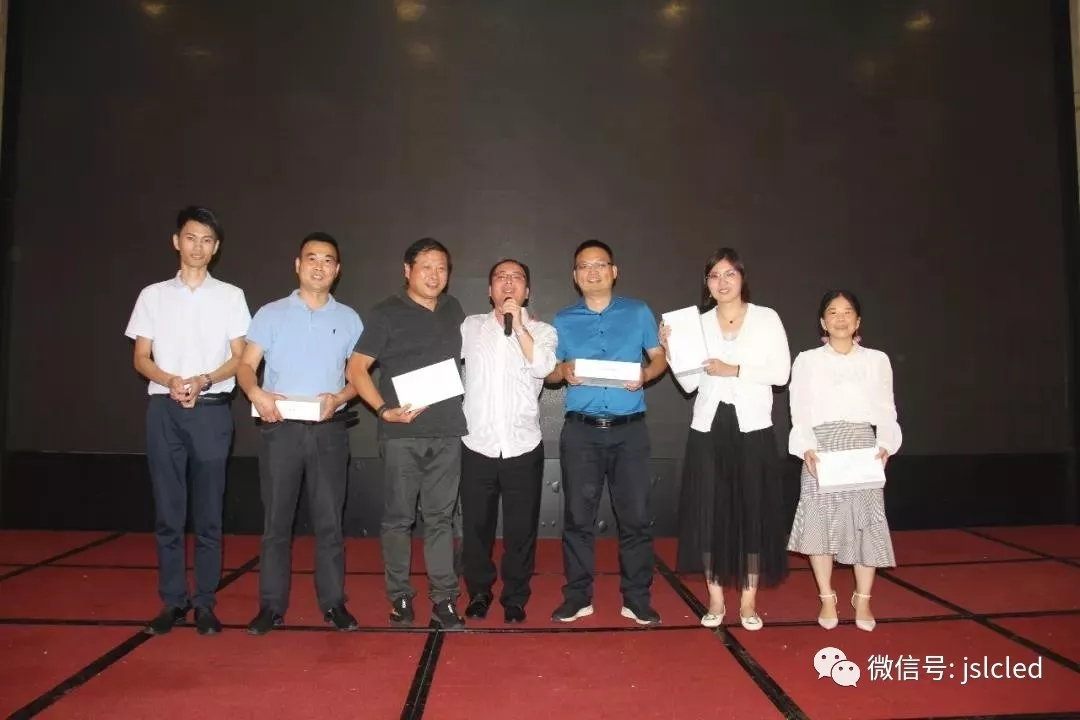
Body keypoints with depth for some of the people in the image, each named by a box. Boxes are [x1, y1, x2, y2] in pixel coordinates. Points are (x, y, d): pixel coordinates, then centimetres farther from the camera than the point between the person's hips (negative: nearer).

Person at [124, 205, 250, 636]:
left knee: (208, 512, 2)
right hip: (164, 409, 1)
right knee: (168, 511, 4)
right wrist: (170, 381, -13)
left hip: (212, 409, -1)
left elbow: (240, 359, 2)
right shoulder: (153, 295, 10)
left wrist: (203, 381, -15)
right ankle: (173, 601, 14)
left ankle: (204, 603, 10)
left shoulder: (230, 296, 6)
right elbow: (141, 359, 7)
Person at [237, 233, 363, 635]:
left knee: (329, 520, 5)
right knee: (276, 520, 4)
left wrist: (339, 397, -12)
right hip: (280, 429, 0)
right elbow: (246, 365, 1)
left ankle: (333, 603, 14)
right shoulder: (271, 314, 6)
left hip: (329, 430, 1)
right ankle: (271, 605, 14)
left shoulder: (348, 319, 9)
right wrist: (255, 393, -20)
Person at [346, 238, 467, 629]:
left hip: (447, 431, 4)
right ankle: (400, 597, 18)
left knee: (440, 517, 8)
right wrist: (384, 409, -16)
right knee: (398, 517, 4)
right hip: (401, 432, -3)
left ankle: (444, 598, 14)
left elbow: (466, 357, 26)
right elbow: (356, 369, -5)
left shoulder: (453, 310, 12)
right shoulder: (385, 314, -2)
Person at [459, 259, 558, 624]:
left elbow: (544, 367, -15)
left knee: (521, 528, 8)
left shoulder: (541, 330, 2)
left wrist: (517, 322, -15)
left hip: (523, 447, -1)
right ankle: (479, 592, 31)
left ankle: (515, 597, 26)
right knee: (476, 525, 11)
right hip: (477, 446, 1)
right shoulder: (470, 326, 7)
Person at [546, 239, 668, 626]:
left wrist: (645, 374, -13)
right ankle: (577, 596, 17)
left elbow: (660, 357, 8)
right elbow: (548, 372, 11)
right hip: (580, 431, 1)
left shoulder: (639, 313, 6)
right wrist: (563, 370, -12)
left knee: (635, 515, 3)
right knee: (578, 516, 6)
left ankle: (637, 598, 16)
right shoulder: (563, 321, 9)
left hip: (629, 430, 0)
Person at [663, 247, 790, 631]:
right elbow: (689, 383, 2)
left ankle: (748, 602, 16)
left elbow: (781, 372, -7)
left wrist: (734, 370, -13)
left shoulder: (767, 318, 3)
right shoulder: (698, 323, 7)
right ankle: (716, 600, 16)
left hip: (752, 429, -1)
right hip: (708, 429, 2)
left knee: (753, 514, 3)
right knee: (709, 514, 3)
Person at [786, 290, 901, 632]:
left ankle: (862, 600, 16)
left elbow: (886, 411, 7)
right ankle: (827, 599, 14)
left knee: (867, 523, 1)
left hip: (863, 447, 1)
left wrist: (884, 445, -9)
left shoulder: (877, 360, 11)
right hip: (822, 448, -1)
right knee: (820, 522, 0)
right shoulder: (807, 361, 6)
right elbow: (800, 413, 0)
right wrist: (807, 448, -14)